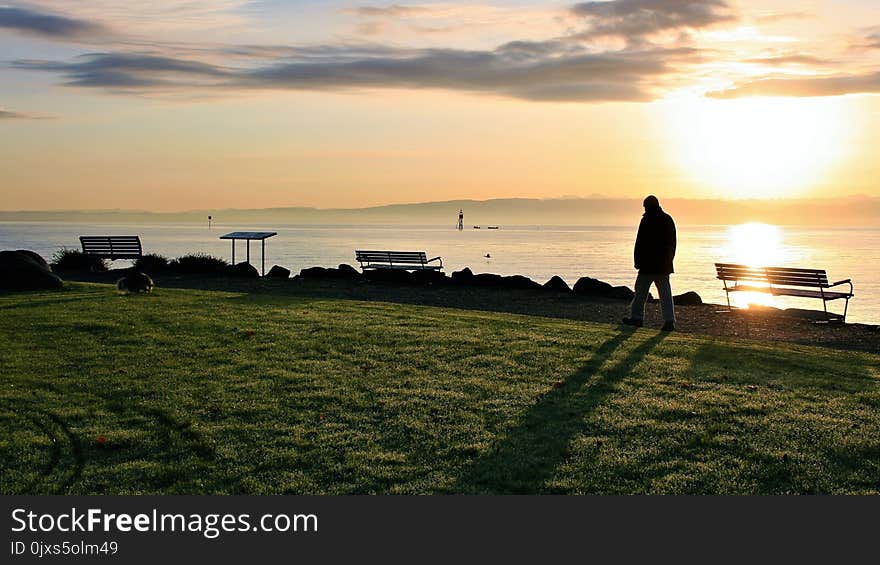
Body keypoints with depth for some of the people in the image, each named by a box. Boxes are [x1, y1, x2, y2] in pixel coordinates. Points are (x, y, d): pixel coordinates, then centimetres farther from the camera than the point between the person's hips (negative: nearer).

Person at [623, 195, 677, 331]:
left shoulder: (647, 220, -10)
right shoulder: (668, 220, 10)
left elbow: (640, 243, -12)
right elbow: (673, 243, 15)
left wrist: (637, 261, -7)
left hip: (648, 264, -5)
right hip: (664, 264, 5)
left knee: (641, 291, 7)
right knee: (665, 293, 4)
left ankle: (636, 317, 15)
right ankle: (669, 321, -4)